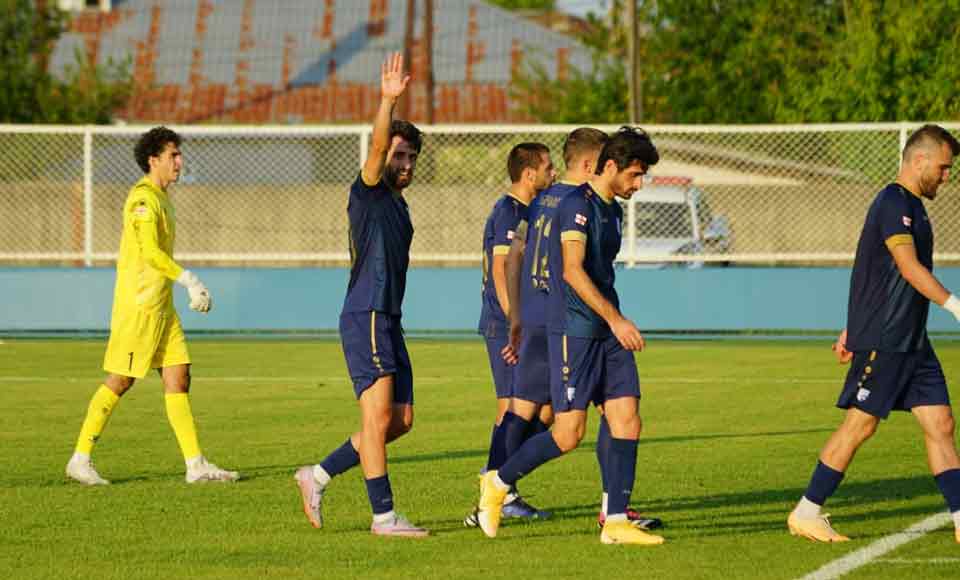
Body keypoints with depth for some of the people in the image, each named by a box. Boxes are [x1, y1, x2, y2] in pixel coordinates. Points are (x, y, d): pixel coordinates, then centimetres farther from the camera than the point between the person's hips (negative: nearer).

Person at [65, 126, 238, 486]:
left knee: (179, 377, 4)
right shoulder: (143, 197, -13)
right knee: (120, 382, -5)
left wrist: (193, 289, 18)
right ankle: (80, 459, 4)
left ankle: (195, 464, 3)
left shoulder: (160, 198, 17)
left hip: (161, 307, 10)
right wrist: (191, 281, -22)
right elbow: (150, 252, -22)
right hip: (138, 304, -10)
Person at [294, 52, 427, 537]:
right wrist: (387, 102, -38)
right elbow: (377, 146, -23)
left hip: (388, 321, 9)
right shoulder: (368, 193, -5)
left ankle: (319, 475, 17)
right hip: (365, 318, -9)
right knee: (379, 416, -9)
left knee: (401, 420, 9)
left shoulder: (398, 206, 20)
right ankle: (383, 515, -6)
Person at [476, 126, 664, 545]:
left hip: (608, 331, 9)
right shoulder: (577, 204, -13)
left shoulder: (613, 210, 16)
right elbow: (573, 271, -22)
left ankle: (616, 522, 0)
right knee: (569, 434, -8)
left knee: (627, 422, -1)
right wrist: (615, 319, -26)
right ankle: (498, 483, 12)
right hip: (574, 330, -9)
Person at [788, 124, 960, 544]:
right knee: (859, 424, -5)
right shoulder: (894, 204, -13)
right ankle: (806, 513, 4)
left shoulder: (910, 206, 18)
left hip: (911, 341, 10)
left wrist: (852, 329, 26)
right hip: (883, 340, -10)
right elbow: (909, 266, -25)